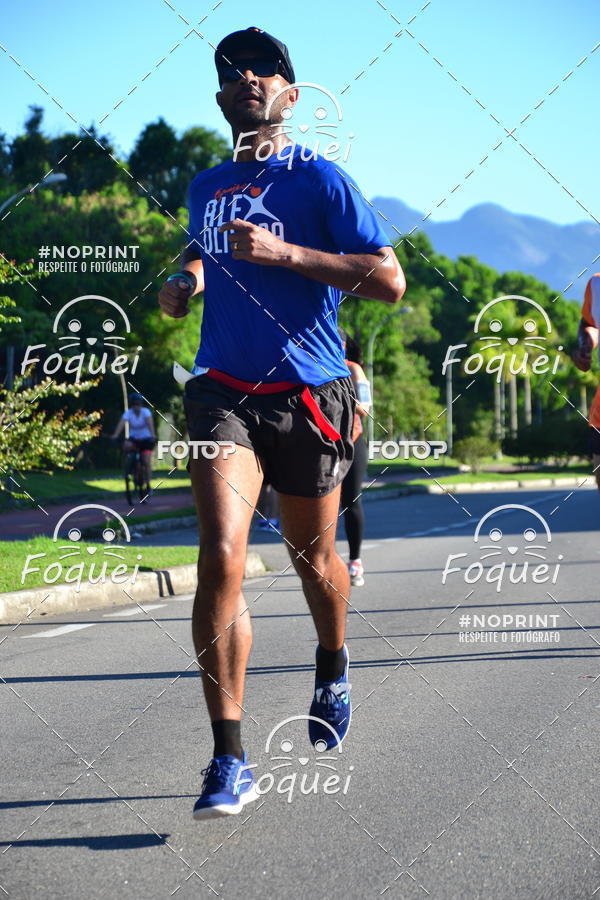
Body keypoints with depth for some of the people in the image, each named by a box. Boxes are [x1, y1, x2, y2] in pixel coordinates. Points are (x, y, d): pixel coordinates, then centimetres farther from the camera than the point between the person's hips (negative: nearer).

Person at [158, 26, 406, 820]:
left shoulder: (320, 178, -3)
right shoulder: (206, 187, 13)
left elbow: (389, 281, -10)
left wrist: (285, 253, -18)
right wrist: (183, 284, 10)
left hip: (308, 397, -2)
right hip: (224, 390, 2)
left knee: (313, 561, 13)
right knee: (220, 558, -17)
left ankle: (332, 667, 48)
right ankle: (230, 760, -15)